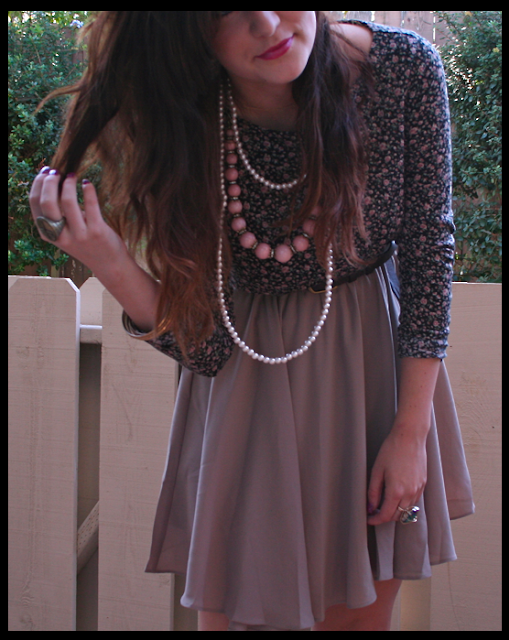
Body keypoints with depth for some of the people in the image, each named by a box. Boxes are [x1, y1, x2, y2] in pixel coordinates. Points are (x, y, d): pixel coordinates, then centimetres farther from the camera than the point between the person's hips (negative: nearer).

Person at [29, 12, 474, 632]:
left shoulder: (404, 69, -20)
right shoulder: (183, 126, -20)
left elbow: (428, 251, -9)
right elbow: (203, 346, -14)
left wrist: (411, 432, -9)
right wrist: (111, 263, -33)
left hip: (382, 357, 1)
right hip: (250, 379, -1)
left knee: (363, 612, 11)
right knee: (232, 610, 4)